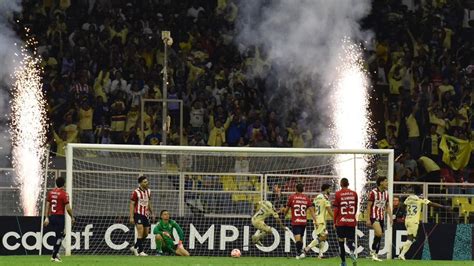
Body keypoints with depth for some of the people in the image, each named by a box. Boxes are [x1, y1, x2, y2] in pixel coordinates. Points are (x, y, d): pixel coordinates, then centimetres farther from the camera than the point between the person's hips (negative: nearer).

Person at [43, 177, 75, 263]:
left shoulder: (51, 193, 7)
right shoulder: (64, 194, -11)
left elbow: (47, 205, 9)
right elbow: (68, 208, -12)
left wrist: (47, 218, 14)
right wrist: (72, 217, 2)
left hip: (52, 217, 6)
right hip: (59, 217, -6)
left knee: (60, 236, 20)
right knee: (59, 237, 0)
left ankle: (55, 253, 13)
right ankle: (54, 257, 0)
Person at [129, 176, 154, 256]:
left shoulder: (148, 191, 9)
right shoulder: (136, 192, -11)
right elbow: (132, 204, -10)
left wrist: (151, 212, 20)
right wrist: (131, 217, -14)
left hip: (146, 214, 7)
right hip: (138, 214, -7)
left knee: (146, 234, 8)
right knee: (141, 232, -15)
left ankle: (135, 247, 25)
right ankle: (140, 251, -11)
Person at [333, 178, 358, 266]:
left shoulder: (338, 194, -4)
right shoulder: (354, 194, 4)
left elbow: (336, 209, -4)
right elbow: (356, 208, 12)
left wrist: (334, 221, 3)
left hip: (341, 222, -2)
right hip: (351, 222, 2)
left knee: (341, 241, 9)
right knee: (350, 240, 7)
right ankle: (352, 252, -26)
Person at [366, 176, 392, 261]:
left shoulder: (386, 193, 9)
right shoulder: (373, 192, -10)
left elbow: (387, 206, 15)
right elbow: (369, 206, -9)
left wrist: (390, 217, 4)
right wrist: (368, 219, -12)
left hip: (381, 217, 7)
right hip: (374, 216, -7)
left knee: (379, 236, 7)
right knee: (379, 233, -25)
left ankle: (375, 255, 14)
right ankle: (373, 251, -7)